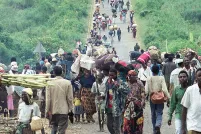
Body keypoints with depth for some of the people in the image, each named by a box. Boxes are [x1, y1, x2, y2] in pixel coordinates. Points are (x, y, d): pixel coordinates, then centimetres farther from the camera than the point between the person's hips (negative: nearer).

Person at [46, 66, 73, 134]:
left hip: (53, 110, 2)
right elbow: (70, 98, -6)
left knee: (54, 126, 22)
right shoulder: (67, 83, -9)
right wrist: (70, 108, 6)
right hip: (64, 110, -2)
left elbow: (48, 98, -6)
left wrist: (47, 110, 0)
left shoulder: (50, 83, -7)